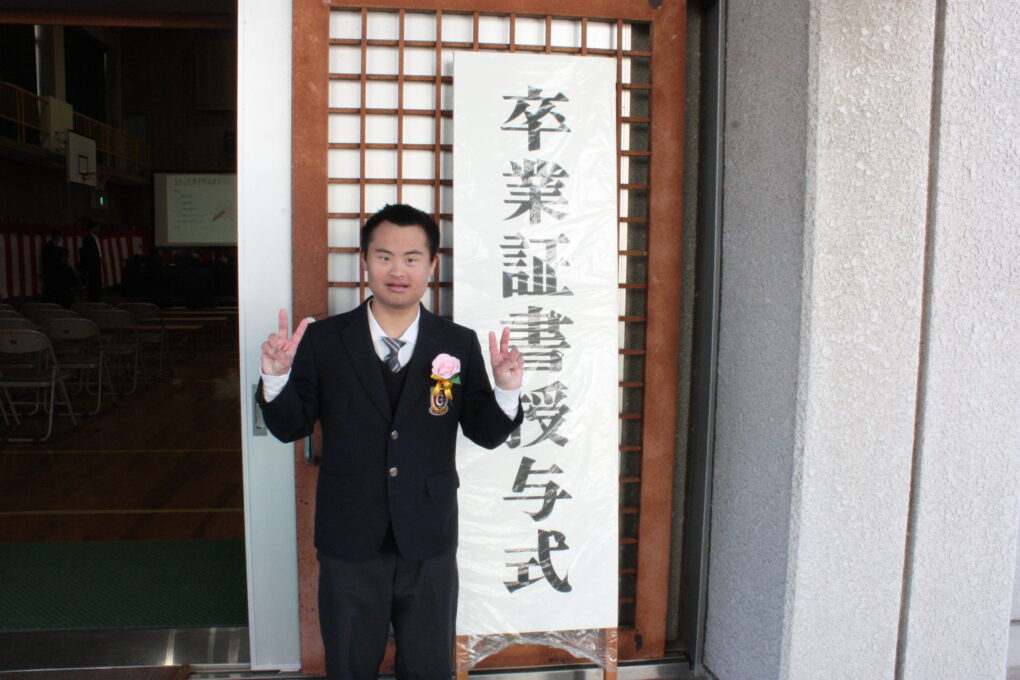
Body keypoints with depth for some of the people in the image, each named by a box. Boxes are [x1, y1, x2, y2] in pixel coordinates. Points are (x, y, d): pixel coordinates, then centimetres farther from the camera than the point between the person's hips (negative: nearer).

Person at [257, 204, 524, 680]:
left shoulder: (459, 345, -4)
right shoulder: (323, 341, -5)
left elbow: (486, 433, -2)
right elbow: (290, 428, -1)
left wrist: (506, 390, -21)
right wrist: (277, 376, -19)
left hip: (429, 543, 1)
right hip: (349, 542, 0)